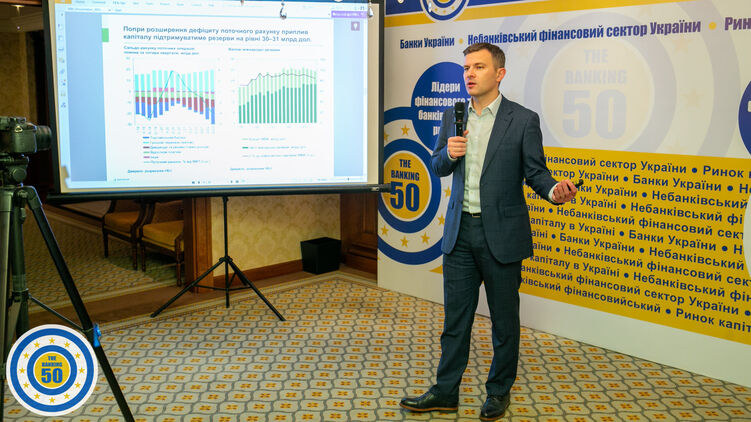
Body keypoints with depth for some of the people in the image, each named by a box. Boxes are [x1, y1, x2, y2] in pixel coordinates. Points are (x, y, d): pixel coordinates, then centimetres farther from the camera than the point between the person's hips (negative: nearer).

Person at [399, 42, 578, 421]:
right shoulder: (453, 116, 8)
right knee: (455, 314, 12)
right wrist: (448, 153, -10)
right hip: (460, 230, 4)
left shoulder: (523, 120, -5)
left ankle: (499, 391, 29)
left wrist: (554, 190, -25)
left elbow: (535, 171, -4)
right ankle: (446, 391, 25)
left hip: (501, 233, -3)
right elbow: (437, 167, 12)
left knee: (504, 317, 10)